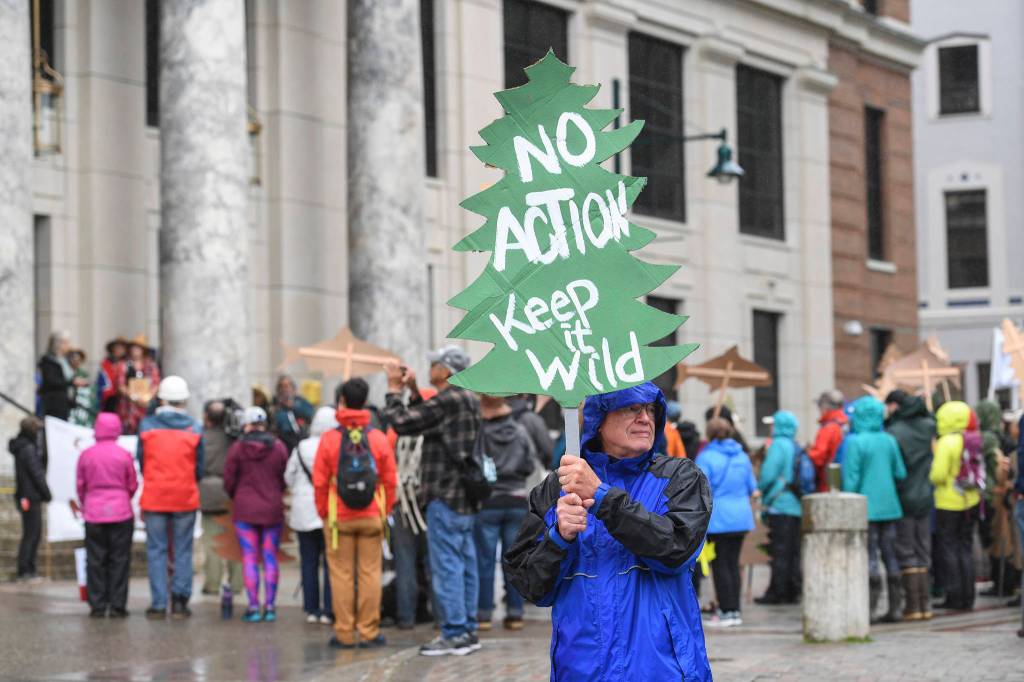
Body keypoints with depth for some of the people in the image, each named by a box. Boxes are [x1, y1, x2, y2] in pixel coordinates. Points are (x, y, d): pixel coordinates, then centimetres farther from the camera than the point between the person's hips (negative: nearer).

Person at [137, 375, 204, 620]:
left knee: (156, 551, 6)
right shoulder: (194, 428, -2)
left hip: (154, 497, 0)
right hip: (185, 498, 0)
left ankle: (158, 605, 5)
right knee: (183, 551, 9)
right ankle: (180, 600, 2)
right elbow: (199, 467, 4)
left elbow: (141, 461, 6)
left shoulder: (146, 425, -2)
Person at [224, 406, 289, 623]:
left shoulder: (237, 448, -7)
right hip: (273, 508, 2)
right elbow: (285, 479, 1)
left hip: (245, 509, -2)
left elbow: (229, 481, -3)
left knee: (249, 559, 2)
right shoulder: (278, 447, -3)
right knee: (270, 558, 7)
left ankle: (253, 607, -2)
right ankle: (270, 606, 6)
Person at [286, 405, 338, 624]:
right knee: (331, 563, 3)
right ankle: (328, 610, 1)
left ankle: (311, 609, 11)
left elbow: (289, 478, 9)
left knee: (309, 562, 10)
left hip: (304, 511, 3)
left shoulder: (301, 447, 0)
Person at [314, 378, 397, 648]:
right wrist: (384, 512, 12)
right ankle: (369, 632, 6)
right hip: (372, 516, 1)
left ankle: (344, 633, 6)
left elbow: (320, 482, -4)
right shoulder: (379, 438, -2)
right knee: (370, 573, 5)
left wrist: (323, 513, 8)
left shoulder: (329, 439, -6)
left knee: (342, 574, 4)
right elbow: (390, 481, 1)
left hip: (339, 517, -1)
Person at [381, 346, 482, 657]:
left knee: (446, 565, -6)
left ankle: (453, 633, -5)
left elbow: (402, 423, -14)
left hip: (446, 497, -10)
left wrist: (395, 390, -1)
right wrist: (413, 391, 16)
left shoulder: (446, 401, -17)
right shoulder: (468, 400, 14)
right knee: (466, 564, 12)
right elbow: (425, 417, 22)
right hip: (466, 499, 10)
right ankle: (468, 630, 17)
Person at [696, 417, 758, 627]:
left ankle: (727, 611, -3)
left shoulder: (706, 457, -10)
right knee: (733, 563, 12)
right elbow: (752, 486, 15)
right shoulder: (742, 456, 8)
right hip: (740, 517, 6)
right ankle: (735, 610, 14)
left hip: (717, 518, -6)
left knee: (720, 565, 0)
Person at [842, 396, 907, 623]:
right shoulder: (889, 440, 5)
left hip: (867, 508, -5)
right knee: (890, 555, 9)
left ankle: (870, 606, -7)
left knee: (870, 557, -3)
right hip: (889, 506, 5)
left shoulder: (854, 442, -11)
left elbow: (851, 479, -11)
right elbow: (901, 474, 7)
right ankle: (895, 608, 11)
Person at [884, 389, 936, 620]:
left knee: (906, 554, 1)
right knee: (923, 552, 12)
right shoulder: (927, 426, 2)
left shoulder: (893, 432, -15)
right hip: (925, 498, 5)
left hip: (904, 498, -5)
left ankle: (913, 605, -2)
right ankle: (925, 604, 13)